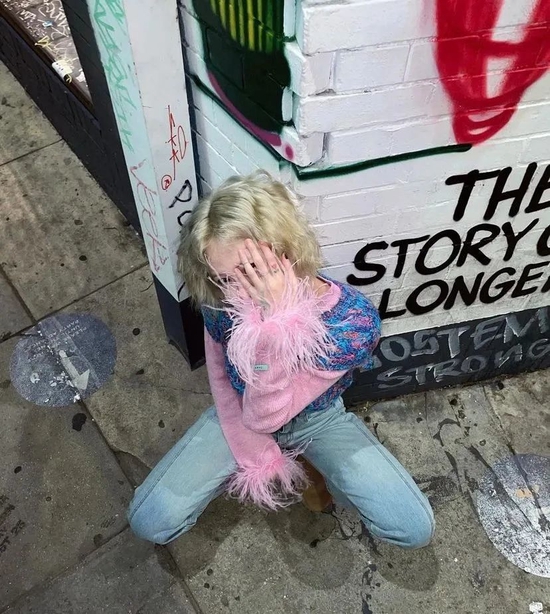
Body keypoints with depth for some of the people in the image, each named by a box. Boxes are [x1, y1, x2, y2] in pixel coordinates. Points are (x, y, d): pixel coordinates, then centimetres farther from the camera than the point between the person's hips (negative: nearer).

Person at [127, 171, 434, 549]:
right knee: (149, 521, -9)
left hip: (317, 420, -1)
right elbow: (222, 383, -7)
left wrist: (274, 323, -49)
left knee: (416, 529, -11)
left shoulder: (353, 320, -35)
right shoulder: (222, 299, -27)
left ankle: (313, 466, 12)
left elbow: (265, 416, -35)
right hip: (240, 418, 2)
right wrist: (258, 461, -9)